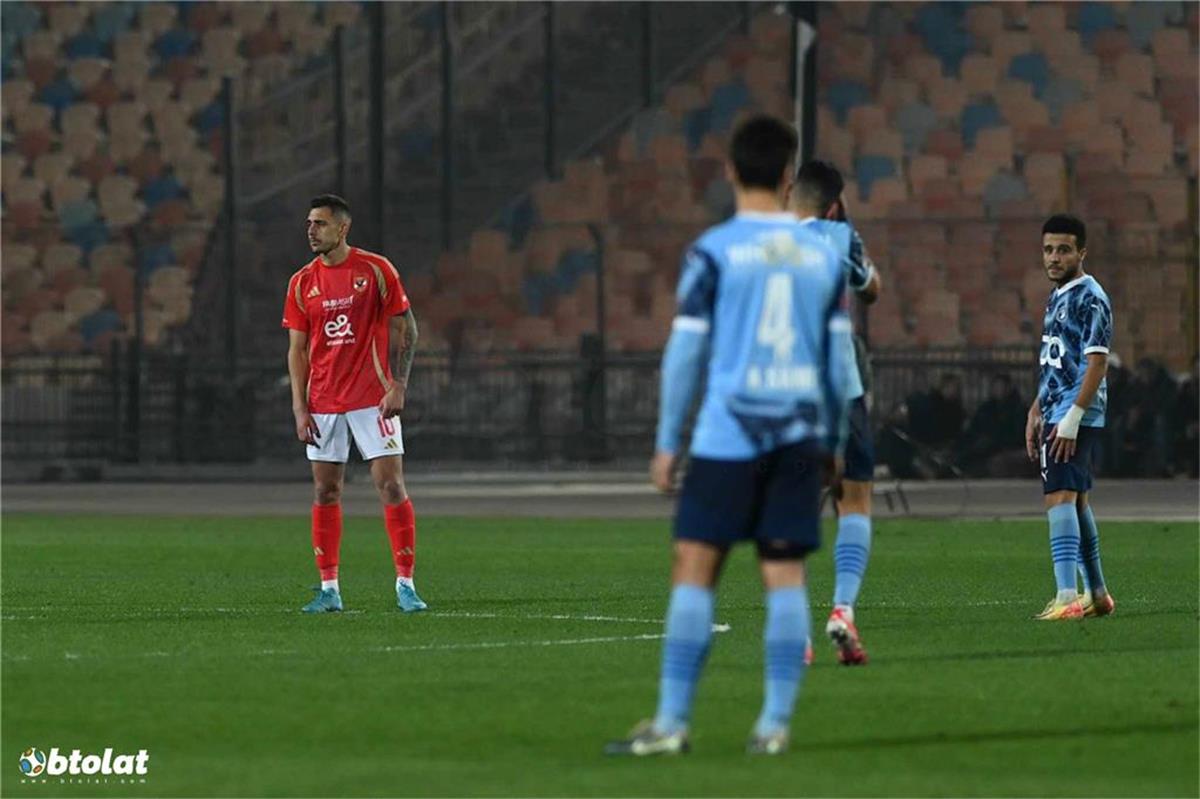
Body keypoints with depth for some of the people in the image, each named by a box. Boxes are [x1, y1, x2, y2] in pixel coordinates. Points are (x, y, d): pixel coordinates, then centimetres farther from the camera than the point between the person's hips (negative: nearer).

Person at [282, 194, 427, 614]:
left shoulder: (376, 270, -3)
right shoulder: (302, 283, 6)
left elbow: (405, 329, -1)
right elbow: (297, 349, 8)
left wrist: (398, 387, -10)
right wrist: (299, 408, -1)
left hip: (372, 400, -3)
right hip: (323, 403, 3)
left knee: (391, 486, -8)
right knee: (325, 492, 4)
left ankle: (405, 584, -4)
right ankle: (329, 590, 9)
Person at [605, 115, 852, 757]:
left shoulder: (713, 252, -2)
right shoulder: (823, 254, 9)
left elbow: (685, 351, -3)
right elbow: (839, 357, 11)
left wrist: (667, 442, 3)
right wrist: (834, 440, 19)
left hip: (729, 434, -3)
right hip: (799, 435, 3)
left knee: (694, 568, -1)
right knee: (785, 575, 5)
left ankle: (671, 723, -4)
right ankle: (775, 723, 2)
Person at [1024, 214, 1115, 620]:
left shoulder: (1090, 299, -12)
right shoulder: (1057, 298, 18)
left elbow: (1097, 362, -18)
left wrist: (1071, 417, -23)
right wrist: (1036, 412, 23)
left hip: (1074, 417, -10)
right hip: (1057, 415, 10)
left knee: (1060, 497, -17)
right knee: (1077, 500, 15)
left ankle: (1067, 597, -23)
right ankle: (1097, 594, 23)